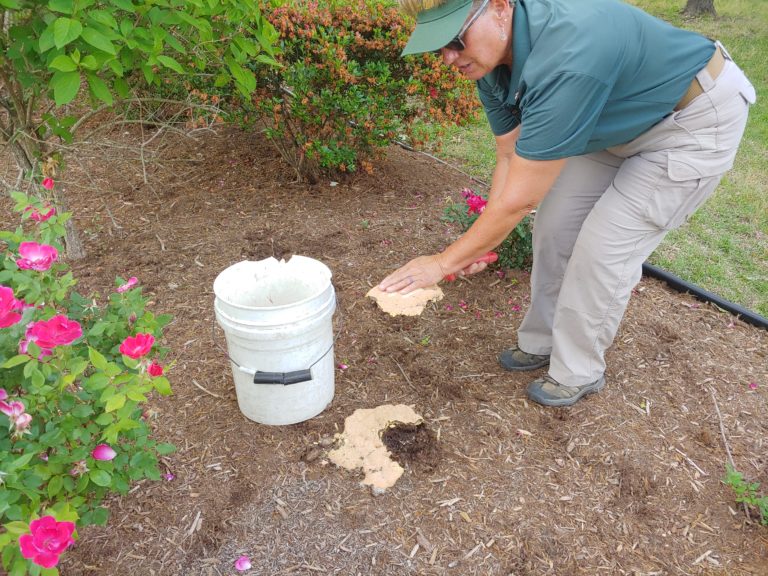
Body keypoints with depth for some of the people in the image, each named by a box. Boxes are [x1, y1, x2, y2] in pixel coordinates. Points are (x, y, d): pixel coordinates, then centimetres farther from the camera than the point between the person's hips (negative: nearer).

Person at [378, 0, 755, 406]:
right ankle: (541, 342, 23)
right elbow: (510, 158, -5)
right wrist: (479, 245, -13)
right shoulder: (490, 57, -12)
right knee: (555, 224, 4)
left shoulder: (567, 57, -39)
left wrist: (444, 262, -24)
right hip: (622, 119, 8)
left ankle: (578, 372, 11)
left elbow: (519, 200, -35)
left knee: (603, 246, -11)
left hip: (696, 122, -7)